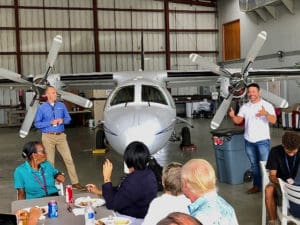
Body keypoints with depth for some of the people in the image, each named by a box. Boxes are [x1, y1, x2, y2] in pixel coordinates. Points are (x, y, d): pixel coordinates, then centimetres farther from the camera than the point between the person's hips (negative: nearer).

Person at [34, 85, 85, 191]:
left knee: (69, 159, 0)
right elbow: (37, 124, -3)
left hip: (61, 136, 2)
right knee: (49, 161, 5)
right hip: (48, 137, -2)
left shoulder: (61, 105, 6)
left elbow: (68, 118, 12)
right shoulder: (42, 108, -1)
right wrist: (50, 122, -15)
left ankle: (75, 182, 7)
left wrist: (62, 120, -10)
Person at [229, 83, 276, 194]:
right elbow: (238, 121, 1)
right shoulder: (244, 107, 6)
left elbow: (273, 121, -18)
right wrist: (233, 116, -21)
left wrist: (266, 114, -39)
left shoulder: (267, 105, -7)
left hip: (262, 140, -5)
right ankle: (257, 185, 26)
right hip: (249, 141, 5)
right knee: (254, 165, 15)